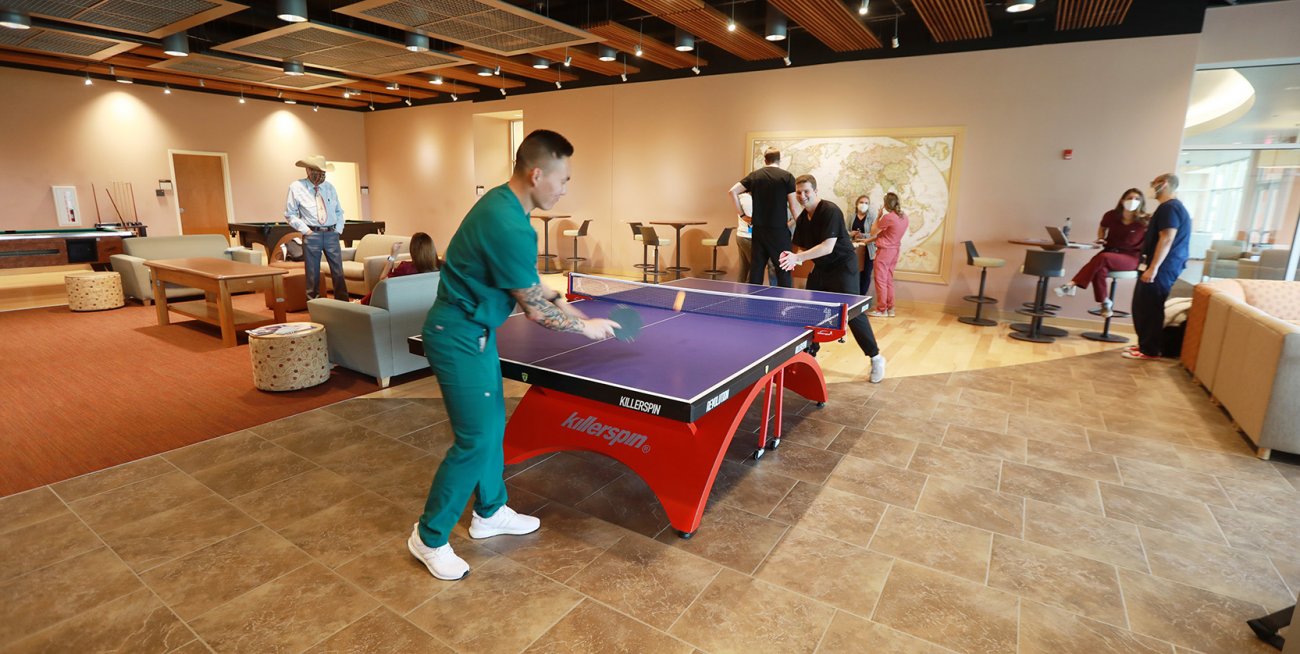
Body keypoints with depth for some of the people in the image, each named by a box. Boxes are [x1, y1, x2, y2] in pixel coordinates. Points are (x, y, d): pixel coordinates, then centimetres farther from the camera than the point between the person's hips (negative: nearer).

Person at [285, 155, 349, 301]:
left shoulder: (330, 187, 11)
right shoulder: (296, 187, 0)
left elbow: (339, 211, 20)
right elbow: (290, 214, 3)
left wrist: (338, 229, 7)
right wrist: (305, 230, -6)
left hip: (331, 234, 3)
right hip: (311, 235, -3)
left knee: (338, 272, 2)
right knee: (313, 274, 2)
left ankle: (343, 304, 9)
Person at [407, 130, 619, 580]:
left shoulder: (502, 204, 5)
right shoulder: (509, 227, -27)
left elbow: (529, 283, 15)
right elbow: (535, 311, -19)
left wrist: (569, 309, 9)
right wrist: (586, 327, -5)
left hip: (474, 330, 10)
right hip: (460, 338, -10)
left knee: (492, 424, 17)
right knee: (476, 440, -2)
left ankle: (490, 512, 35)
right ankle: (429, 537, 18)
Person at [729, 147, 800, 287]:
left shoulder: (754, 176, 8)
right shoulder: (787, 177, -2)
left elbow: (733, 191, 4)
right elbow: (794, 207, -6)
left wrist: (742, 214, 7)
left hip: (758, 230, 4)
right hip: (779, 230, -4)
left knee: (756, 270, 10)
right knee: (784, 271, 2)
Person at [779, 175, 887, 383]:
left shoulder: (830, 211, -21)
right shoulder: (802, 219, 3)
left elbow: (827, 247, -29)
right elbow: (803, 247, 9)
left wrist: (797, 257, -35)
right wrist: (795, 259, -14)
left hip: (843, 266, -8)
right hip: (820, 268, 8)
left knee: (853, 313, -10)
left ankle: (876, 358, 4)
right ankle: (809, 354, 24)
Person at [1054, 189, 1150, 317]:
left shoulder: (1145, 221, -6)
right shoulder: (1111, 215, 2)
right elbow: (1102, 228, 24)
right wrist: (1100, 239, 5)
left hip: (1131, 258, -3)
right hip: (1110, 253, 3)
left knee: (1103, 257, -36)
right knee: (1100, 269, -34)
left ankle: (1072, 285, -39)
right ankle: (1105, 302, -20)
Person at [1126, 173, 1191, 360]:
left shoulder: (1169, 207, -13)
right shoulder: (1173, 207, 20)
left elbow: (1166, 239, -22)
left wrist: (1153, 268, -25)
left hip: (1161, 268, -10)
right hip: (1162, 266, 10)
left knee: (1150, 308, -6)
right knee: (1142, 306, 13)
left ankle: (1149, 351, -1)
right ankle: (1144, 344, 20)